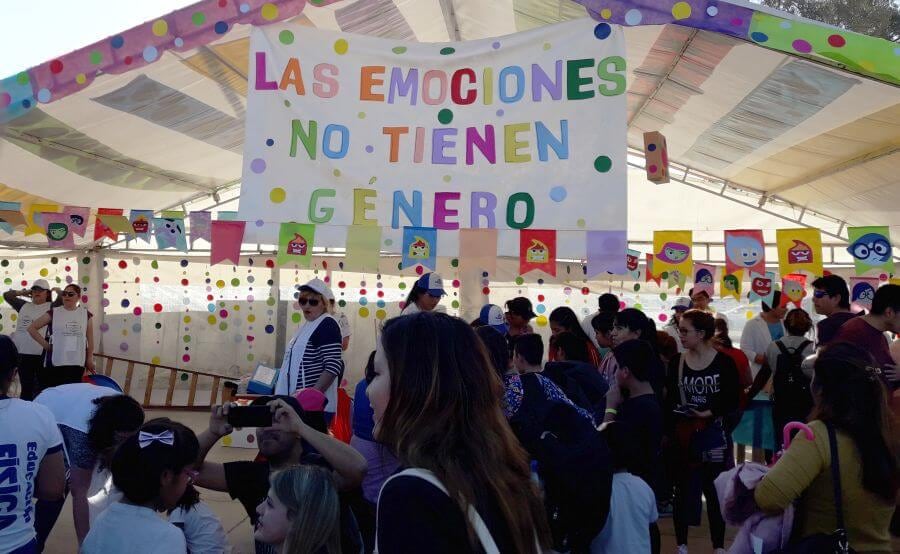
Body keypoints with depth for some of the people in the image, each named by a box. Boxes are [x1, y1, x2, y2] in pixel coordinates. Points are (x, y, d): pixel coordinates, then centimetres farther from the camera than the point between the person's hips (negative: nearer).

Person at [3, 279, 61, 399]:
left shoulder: (51, 307, 0)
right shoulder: (24, 306, 15)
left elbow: (63, 299, -16)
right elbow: (7, 295, 24)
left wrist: (57, 290, 0)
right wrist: (23, 292, 17)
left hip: (41, 354, -5)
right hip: (22, 353, 5)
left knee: (39, 389, 0)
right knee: (25, 387, 13)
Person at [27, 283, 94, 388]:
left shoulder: (85, 314, 7)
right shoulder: (54, 313, 2)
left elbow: (90, 339, 9)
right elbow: (32, 328, 5)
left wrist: (90, 358, 6)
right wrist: (45, 344, -2)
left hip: (77, 363, 1)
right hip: (56, 363, -1)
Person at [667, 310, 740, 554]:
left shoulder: (723, 362, -6)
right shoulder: (677, 363, 2)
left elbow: (732, 401, -5)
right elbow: (670, 401, 1)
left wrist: (709, 413, -19)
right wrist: (667, 432, -8)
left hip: (713, 436, -2)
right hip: (682, 435, 2)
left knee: (715, 490, 7)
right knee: (683, 490, 10)